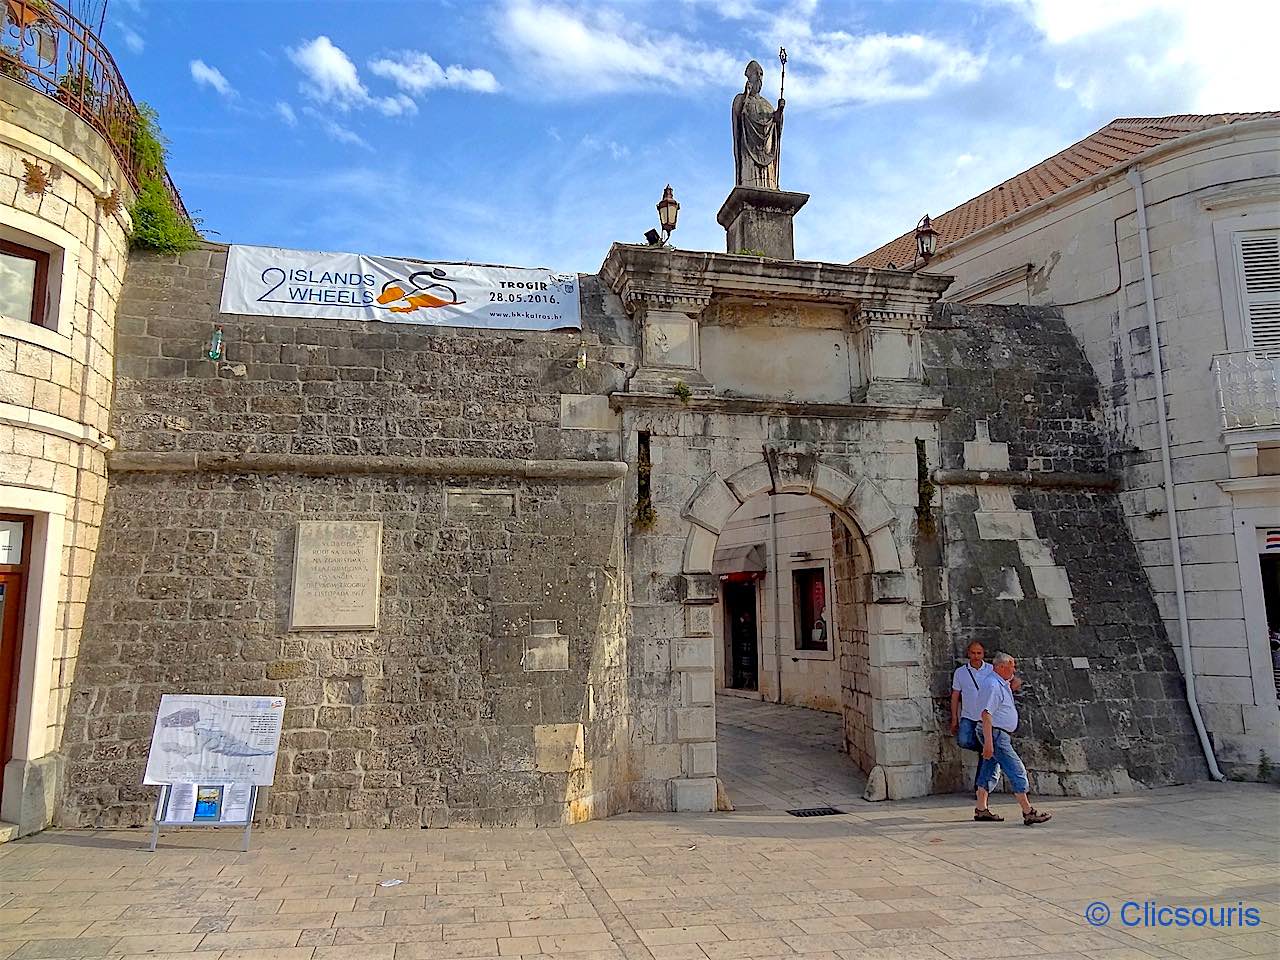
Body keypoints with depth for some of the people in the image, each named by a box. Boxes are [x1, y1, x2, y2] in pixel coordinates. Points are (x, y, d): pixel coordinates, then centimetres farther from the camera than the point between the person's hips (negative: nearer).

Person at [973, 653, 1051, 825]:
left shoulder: (1002, 684, 14)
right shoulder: (993, 685, -19)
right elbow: (986, 714, -25)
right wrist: (988, 742, -27)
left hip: (1001, 735, 11)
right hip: (996, 735, -11)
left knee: (989, 771, 12)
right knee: (1016, 771, -8)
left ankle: (981, 810, 16)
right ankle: (1028, 812, -4)